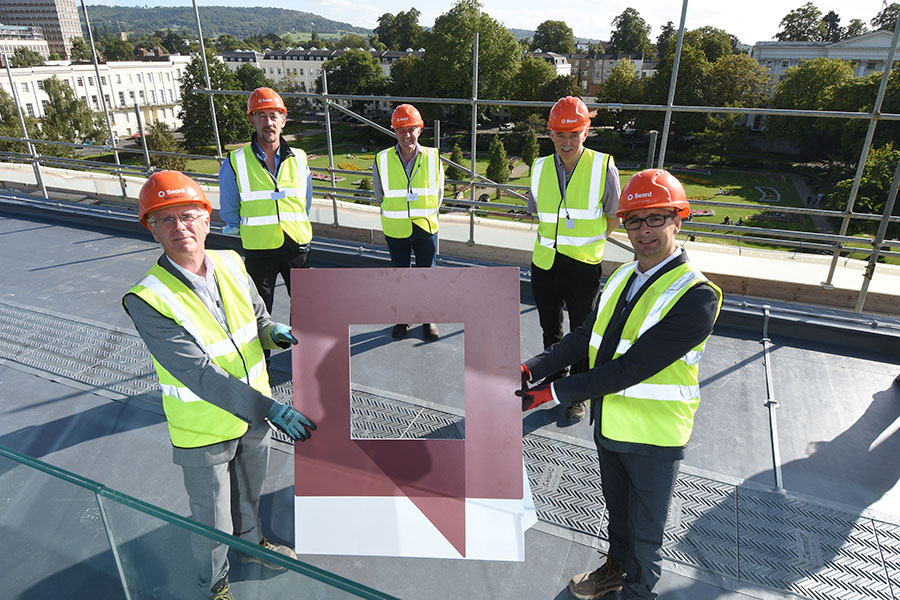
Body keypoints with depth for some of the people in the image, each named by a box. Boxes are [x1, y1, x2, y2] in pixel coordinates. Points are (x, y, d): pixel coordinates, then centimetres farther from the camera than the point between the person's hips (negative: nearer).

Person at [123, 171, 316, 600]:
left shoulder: (231, 265, -8)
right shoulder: (147, 299, -25)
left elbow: (258, 321, 7)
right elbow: (200, 374, -31)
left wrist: (273, 332, -17)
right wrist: (270, 408, -37)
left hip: (253, 414, 5)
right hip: (203, 432, -4)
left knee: (249, 492, 29)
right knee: (212, 520, 18)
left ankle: (250, 543, 59)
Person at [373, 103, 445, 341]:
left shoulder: (433, 158, -7)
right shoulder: (382, 161, -8)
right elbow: (379, 195, 8)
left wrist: (425, 214, 11)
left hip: (426, 227, 0)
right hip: (396, 230, 0)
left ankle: (428, 319, 28)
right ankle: (402, 319, 31)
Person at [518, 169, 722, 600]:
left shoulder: (696, 297, -24)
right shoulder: (622, 277, 1)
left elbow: (632, 367, -30)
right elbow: (585, 338, -3)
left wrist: (557, 394, -30)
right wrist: (531, 369, -17)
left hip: (653, 436, -6)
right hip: (610, 423, 6)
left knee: (644, 531, 18)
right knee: (617, 510, 29)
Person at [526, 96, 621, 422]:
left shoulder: (603, 167, -11)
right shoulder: (540, 168, -1)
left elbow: (614, 217, 2)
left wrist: (588, 244, 9)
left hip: (584, 269, -3)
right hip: (544, 264, 4)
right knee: (550, 331, 20)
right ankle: (554, 382, 43)